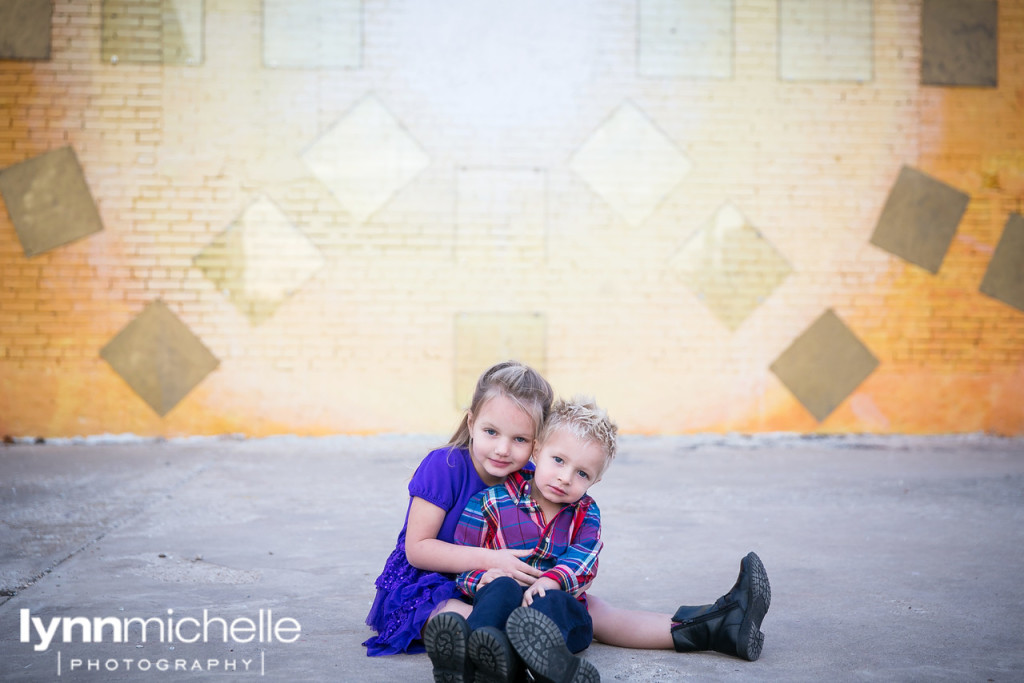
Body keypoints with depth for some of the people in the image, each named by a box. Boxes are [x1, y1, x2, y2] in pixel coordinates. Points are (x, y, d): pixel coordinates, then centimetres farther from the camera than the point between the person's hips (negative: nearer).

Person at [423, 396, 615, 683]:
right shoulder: (490, 503, 8)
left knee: (551, 601, -35)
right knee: (503, 587, -35)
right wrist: (482, 577, -16)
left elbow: (583, 559, -4)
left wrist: (551, 580, -25)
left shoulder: (585, 514, 15)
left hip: (559, 599, 1)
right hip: (501, 605, -1)